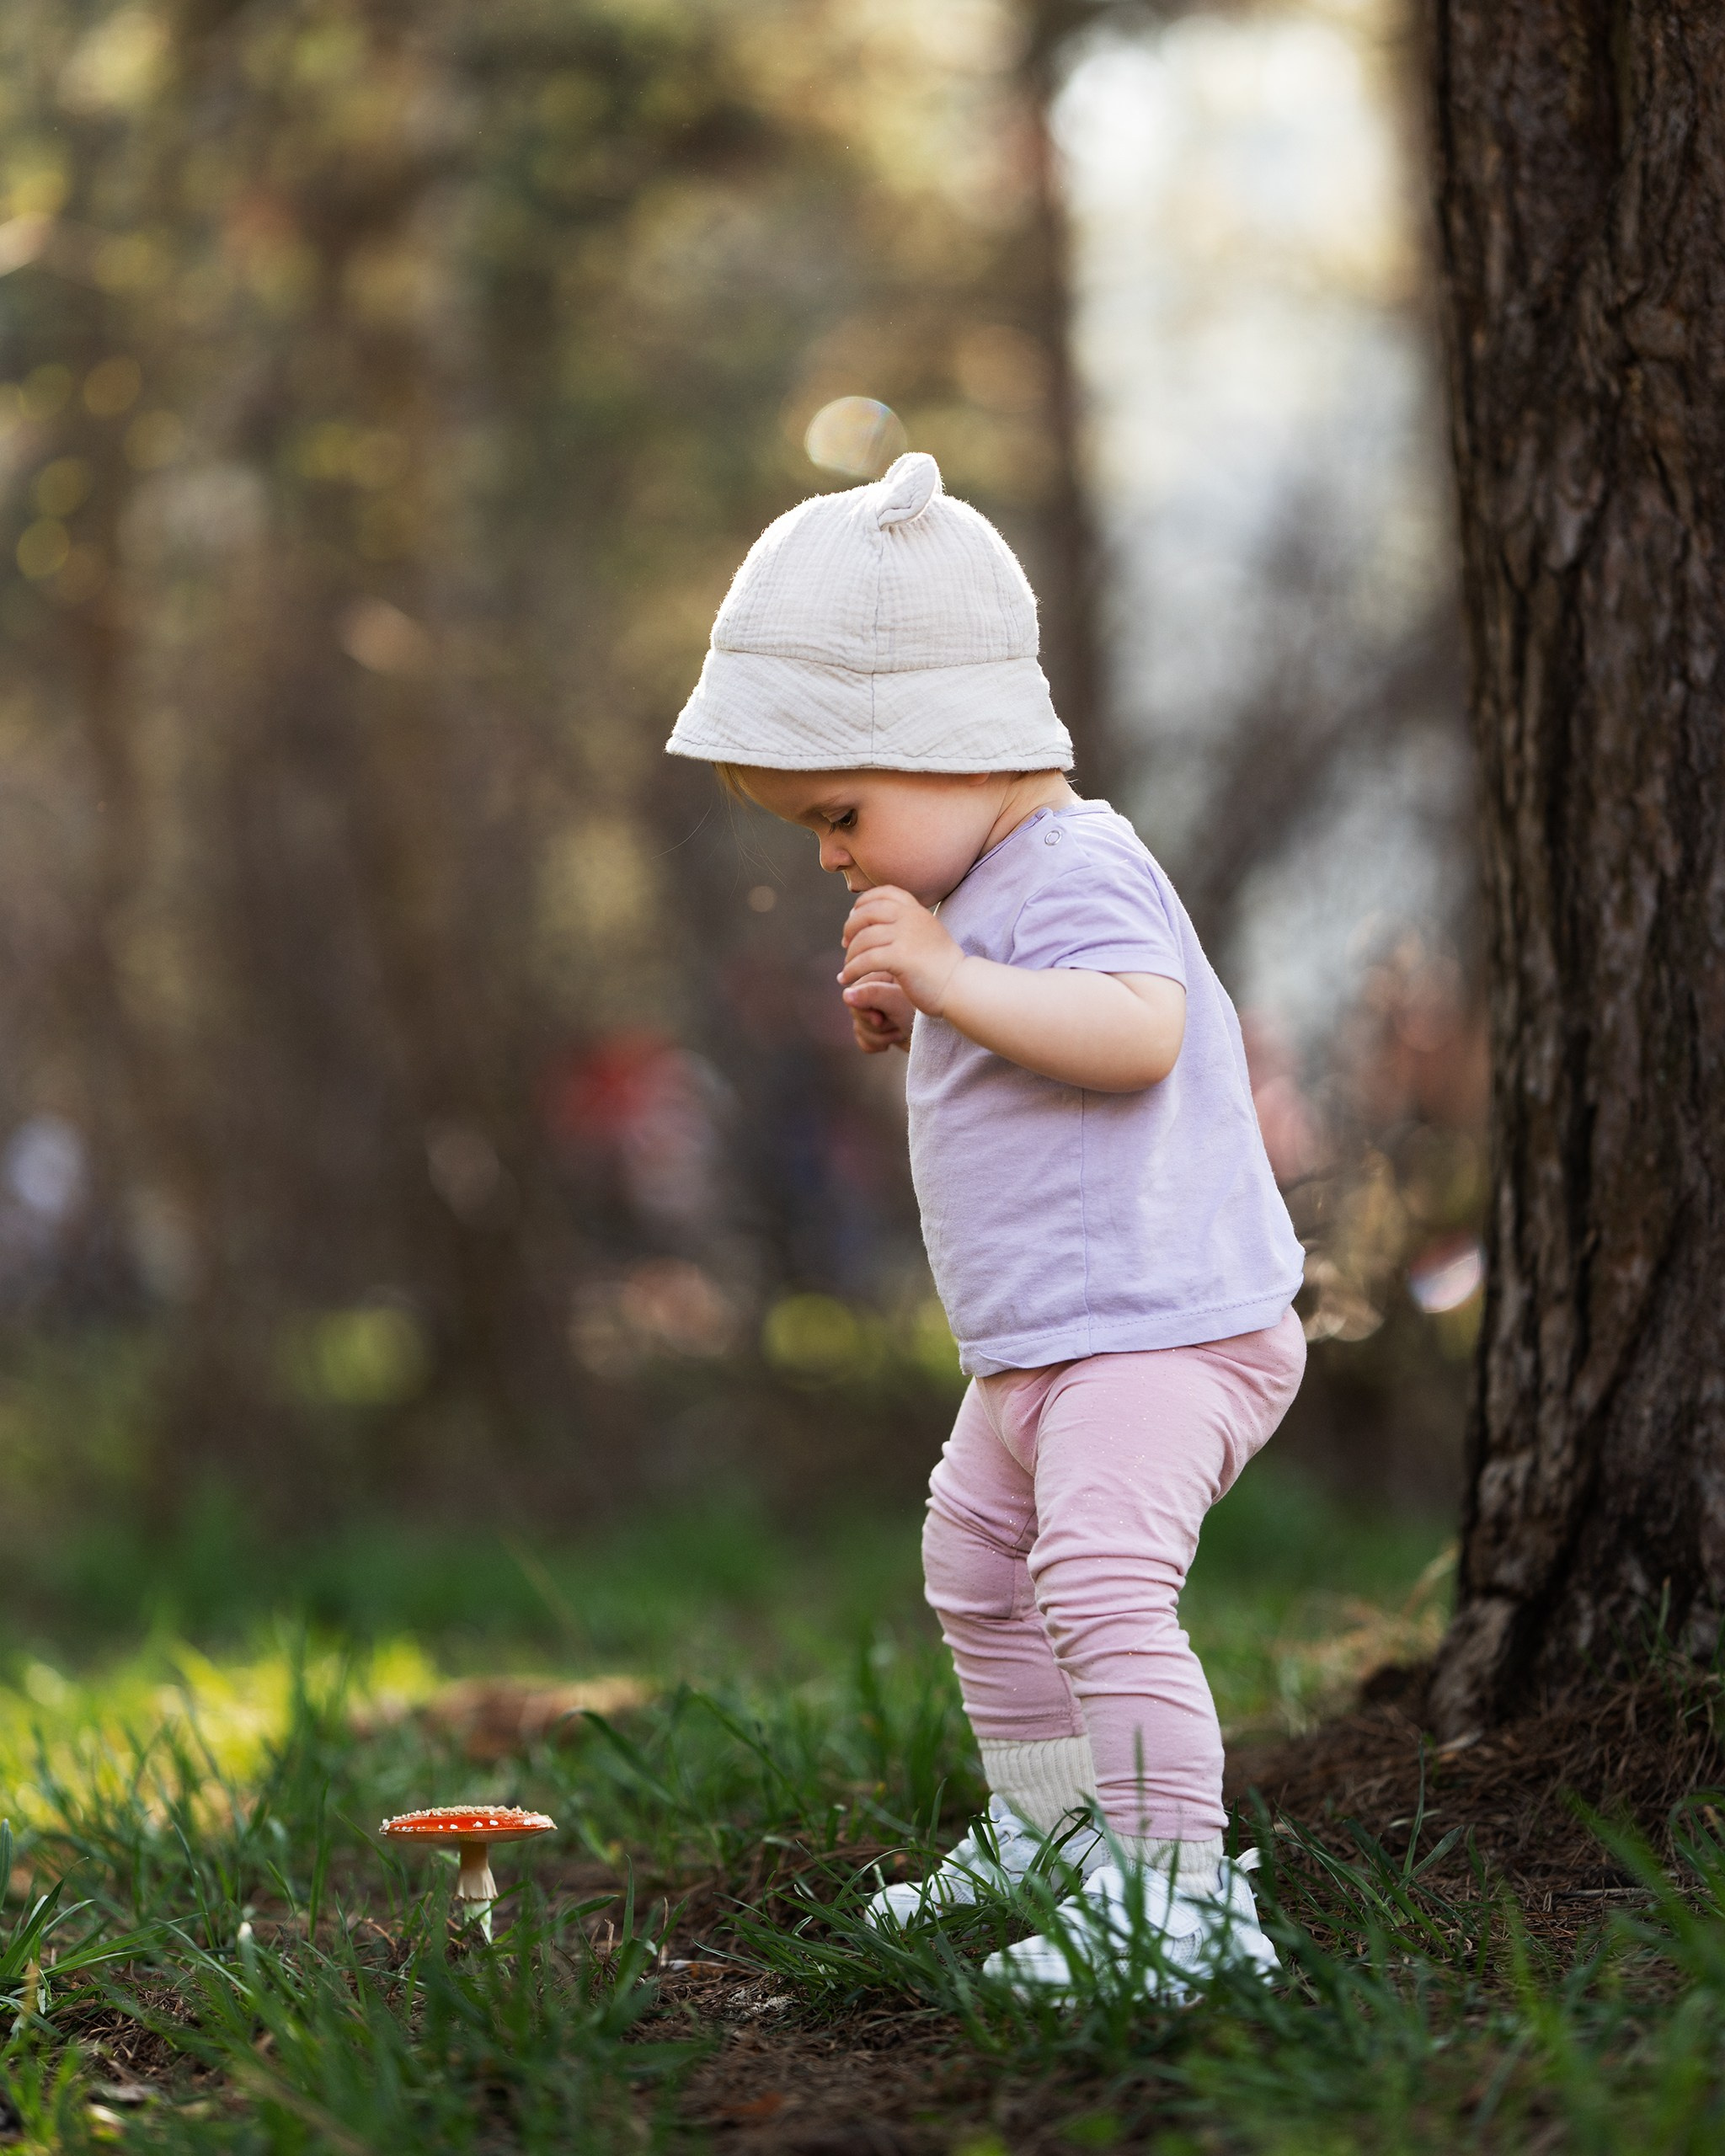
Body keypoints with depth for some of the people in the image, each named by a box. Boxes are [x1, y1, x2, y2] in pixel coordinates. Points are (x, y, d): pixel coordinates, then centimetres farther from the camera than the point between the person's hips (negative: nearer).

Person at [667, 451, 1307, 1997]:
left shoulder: (1076, 871, -17)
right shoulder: (983, 887, 15)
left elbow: (1139, 1029, -34)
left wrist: (956, 981, -35)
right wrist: (912, 1019, 9)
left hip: (1159, 1324, -12)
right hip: (1041, 1346, 12)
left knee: (1102, 1576, -24)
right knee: (976, 1559, 24)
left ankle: (1179, 1885, -23)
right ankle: (1047, 1833, 38)